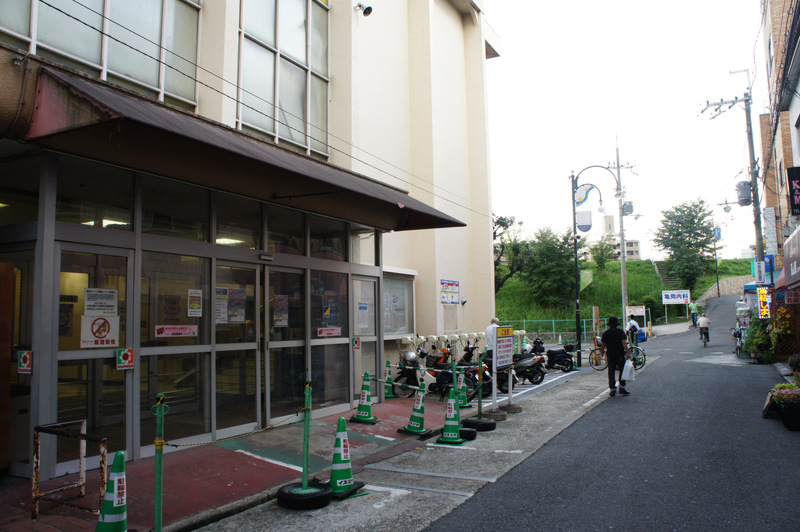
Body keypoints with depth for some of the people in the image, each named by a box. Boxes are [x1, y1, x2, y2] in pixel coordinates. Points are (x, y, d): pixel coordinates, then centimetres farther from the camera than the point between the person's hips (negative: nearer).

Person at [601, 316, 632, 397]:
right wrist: (628, 352, -19)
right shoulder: (620, 332, -5)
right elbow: (624, 343, -16)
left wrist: (602, 351, 23)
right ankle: (622, 388, 5)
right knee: (622, 371, 10)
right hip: (620, 355, -2)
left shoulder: (606, 333, 2)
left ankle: (612, 388, -2)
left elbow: (603, 344, 5)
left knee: (611, 372, 5)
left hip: (610, 355, 2)